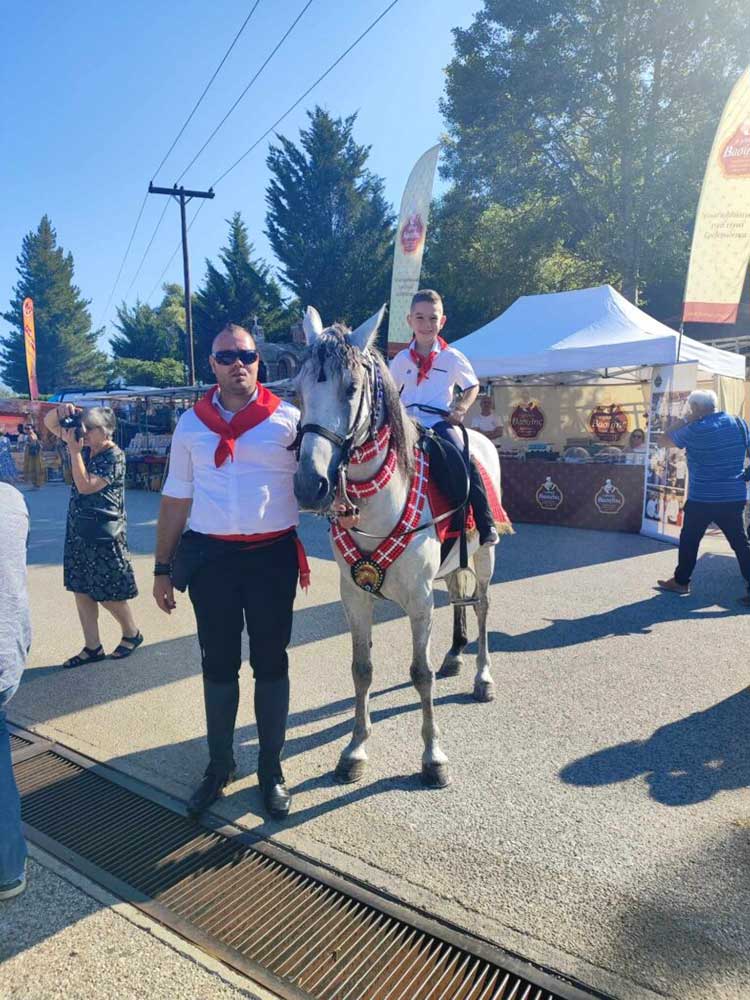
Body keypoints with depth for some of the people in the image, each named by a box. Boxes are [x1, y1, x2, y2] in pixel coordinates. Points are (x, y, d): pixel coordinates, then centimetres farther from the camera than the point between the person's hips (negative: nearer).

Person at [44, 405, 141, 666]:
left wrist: (74, 451, -24)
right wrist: (60, 410, -11)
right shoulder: (85, 445, 5)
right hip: (77, 530, 8)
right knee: (81, 590, 10)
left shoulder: (114, 456, -15)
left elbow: (85, 486, -23)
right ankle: (92, 647, 20)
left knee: (109, 594, 2)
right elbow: (49, 423, 11)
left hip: (104, 534, -8)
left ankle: (132, 633, 26)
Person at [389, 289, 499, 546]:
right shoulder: (401, 359, 11)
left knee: (466, 463, -24)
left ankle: (486, 527, -17)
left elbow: (473, 386, 15)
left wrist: (461, 408, -3)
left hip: (440, 421, -3)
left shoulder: (452, 357, 5)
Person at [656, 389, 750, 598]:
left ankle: (681, 581, 22)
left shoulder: (695, 430, -14)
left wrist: (686, 420, 3)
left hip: (702, 498, -4)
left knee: (689, 540, 12)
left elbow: (669, 436, 1)